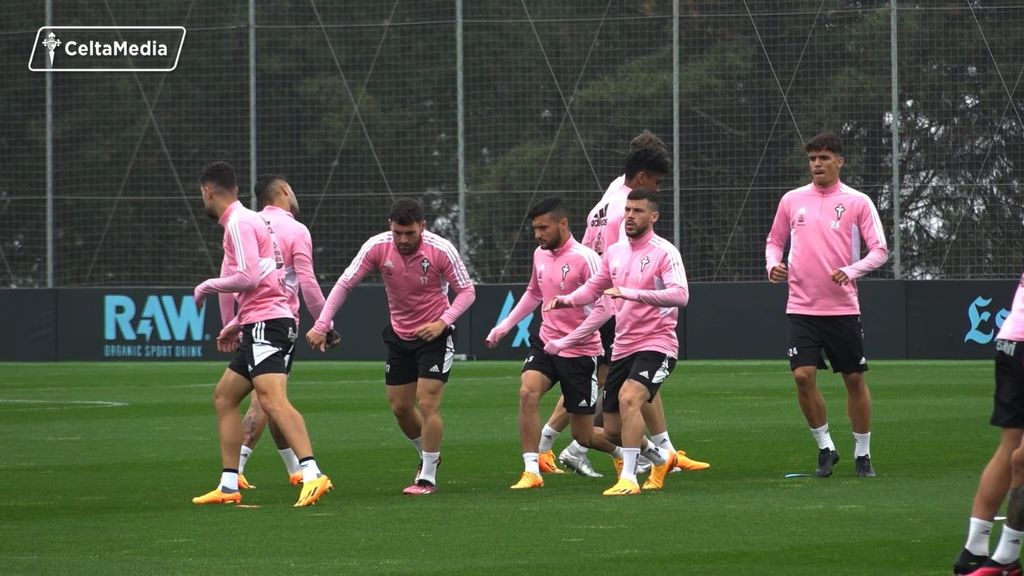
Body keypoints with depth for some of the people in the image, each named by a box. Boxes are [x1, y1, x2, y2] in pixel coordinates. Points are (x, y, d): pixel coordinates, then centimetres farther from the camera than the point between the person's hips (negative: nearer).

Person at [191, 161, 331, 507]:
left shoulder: (239, 222, -9)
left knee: (272, 399, -24)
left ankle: (312, 474, -38)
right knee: (223, 397, 16)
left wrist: (208, 286, -5)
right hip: (259, 326, 11)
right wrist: (237, 325, 29)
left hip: (266, 324, -11)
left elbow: (248, 277, -20)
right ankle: (229, 487, 18)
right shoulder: (245, 221, 21)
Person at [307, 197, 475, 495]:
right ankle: (428, 456, 36)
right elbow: (345, 284, -11)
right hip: (399, 334, 4)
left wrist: (443, 322, -26)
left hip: (434, 334, -4)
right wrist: (322, 324, -19)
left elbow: (466, 290, -11)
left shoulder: (441, 250, -22)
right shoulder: (377, 247, -16)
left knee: (427, 404, -12)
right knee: (400, 407, 10)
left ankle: (428, 477, -1)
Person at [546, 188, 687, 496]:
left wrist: (630, 293, -34)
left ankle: (628, 479, -28)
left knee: (628, 397, -32)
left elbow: (680, 295, -26)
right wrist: (566, 299, 3)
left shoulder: (664, 252, -11)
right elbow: (594, 287, 24)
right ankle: (661, 458, 39)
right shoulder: (615, 252, 10)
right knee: (613, 431, 9)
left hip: (656, 345, -7)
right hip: (622, 348, 7)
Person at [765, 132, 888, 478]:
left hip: (843, 307, -2)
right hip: (802, 309, 2)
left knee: (855, 379, 3)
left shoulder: (857, 202, -1)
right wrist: (773, 266, -3)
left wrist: (852, 271, -20)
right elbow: (775, 240, 18)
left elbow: (879, 250, -4)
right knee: (803, 376, -11)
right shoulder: (792, 200, 7)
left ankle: (863, 453, 18)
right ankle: (825, 448, 6)